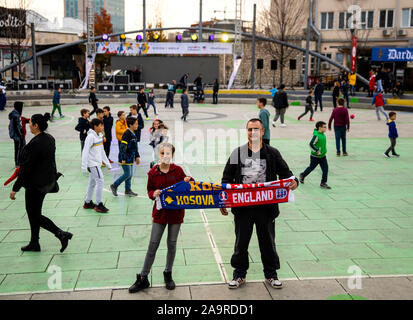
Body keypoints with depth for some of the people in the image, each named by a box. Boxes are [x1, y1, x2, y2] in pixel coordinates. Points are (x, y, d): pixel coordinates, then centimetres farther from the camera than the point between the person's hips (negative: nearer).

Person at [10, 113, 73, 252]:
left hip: (35, 185, -9)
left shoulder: (35, 144, -24)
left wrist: (15, 188, -15)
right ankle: (34, 244, 29)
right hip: (47, 181, 9)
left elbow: (26, 168, -21)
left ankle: (62, 234, -3)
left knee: (35, 215, 3)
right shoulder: (49, 138, 3)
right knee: (32, 212, 19)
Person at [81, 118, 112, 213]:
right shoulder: (91, 137, -16)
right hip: (92, 163, -9)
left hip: (97, 163, 9)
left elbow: (102, 151, 19)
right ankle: (99, 205, -3)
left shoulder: (100, 136, 10)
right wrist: (84, 166, -21)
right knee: (100, 181, -11)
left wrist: (107, 163, 20)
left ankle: (88, 203, 25)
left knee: (92, 183, 14)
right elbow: (85, 151, -18)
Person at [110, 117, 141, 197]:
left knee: (130, 174, 11)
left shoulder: (133, 134, 11)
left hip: (131, 158, 9)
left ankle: (128, 190, 20)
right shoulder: (127, 134, -18)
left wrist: (137, 156, 20)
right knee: (127, 174, -6)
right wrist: (123, 159, -24)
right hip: (126, 158, -9)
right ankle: (114, 186, 8)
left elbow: (135, 146, 21)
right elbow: (123, 146, -23)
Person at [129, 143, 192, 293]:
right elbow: (150, 191, 6)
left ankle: (168, 274, 29)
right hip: (160, 212, 0)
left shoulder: (178, 170, -3)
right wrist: (154, 194, -16)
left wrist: (188, 181, -13)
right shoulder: (153, 172, -4)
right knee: (153, 244, 0)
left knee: (172, 243, 10)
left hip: (176, 211, 1)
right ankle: (143, 278, 10)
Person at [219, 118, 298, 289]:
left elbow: (285, 172, 5)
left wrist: (293, 182, -18)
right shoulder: (237, 153, 3)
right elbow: (227, 179, 6)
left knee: (268, 241, 12)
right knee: (241, 241, 10)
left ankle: (271, 274, 30)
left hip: (266, 206, 0)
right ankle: (239, 274, 27)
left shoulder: (272, 153, 2)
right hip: (242, 207, 0)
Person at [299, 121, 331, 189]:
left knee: (325, 169, -3)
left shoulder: (323, 134, 6)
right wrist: (317, 151, -28)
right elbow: (311, 144, -28)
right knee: (311, 168, 12)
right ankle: (302, 175, 37)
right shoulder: (316, 135, -22)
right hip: (315, 157, -7)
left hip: (323, 156, 7)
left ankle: (323, 183, 5)